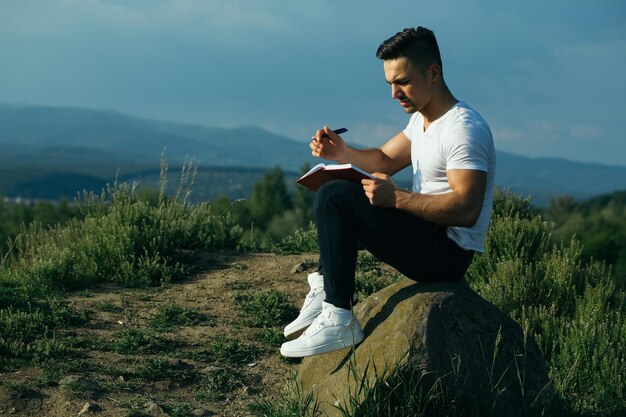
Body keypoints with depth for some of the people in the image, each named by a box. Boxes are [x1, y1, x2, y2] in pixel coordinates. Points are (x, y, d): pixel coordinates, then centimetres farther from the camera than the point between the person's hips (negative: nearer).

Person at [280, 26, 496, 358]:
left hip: (448, 252, -11)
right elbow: (386, 159, 18)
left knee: (334, 198, -19)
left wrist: (396, 198, -29)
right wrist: (342, 153, -2)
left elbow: (466, 210, -28)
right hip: (428, 234, 11)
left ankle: (338, 320, -18)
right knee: (334, 196, 18)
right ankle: (325, 291, 5)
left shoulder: (464, 129, -20)